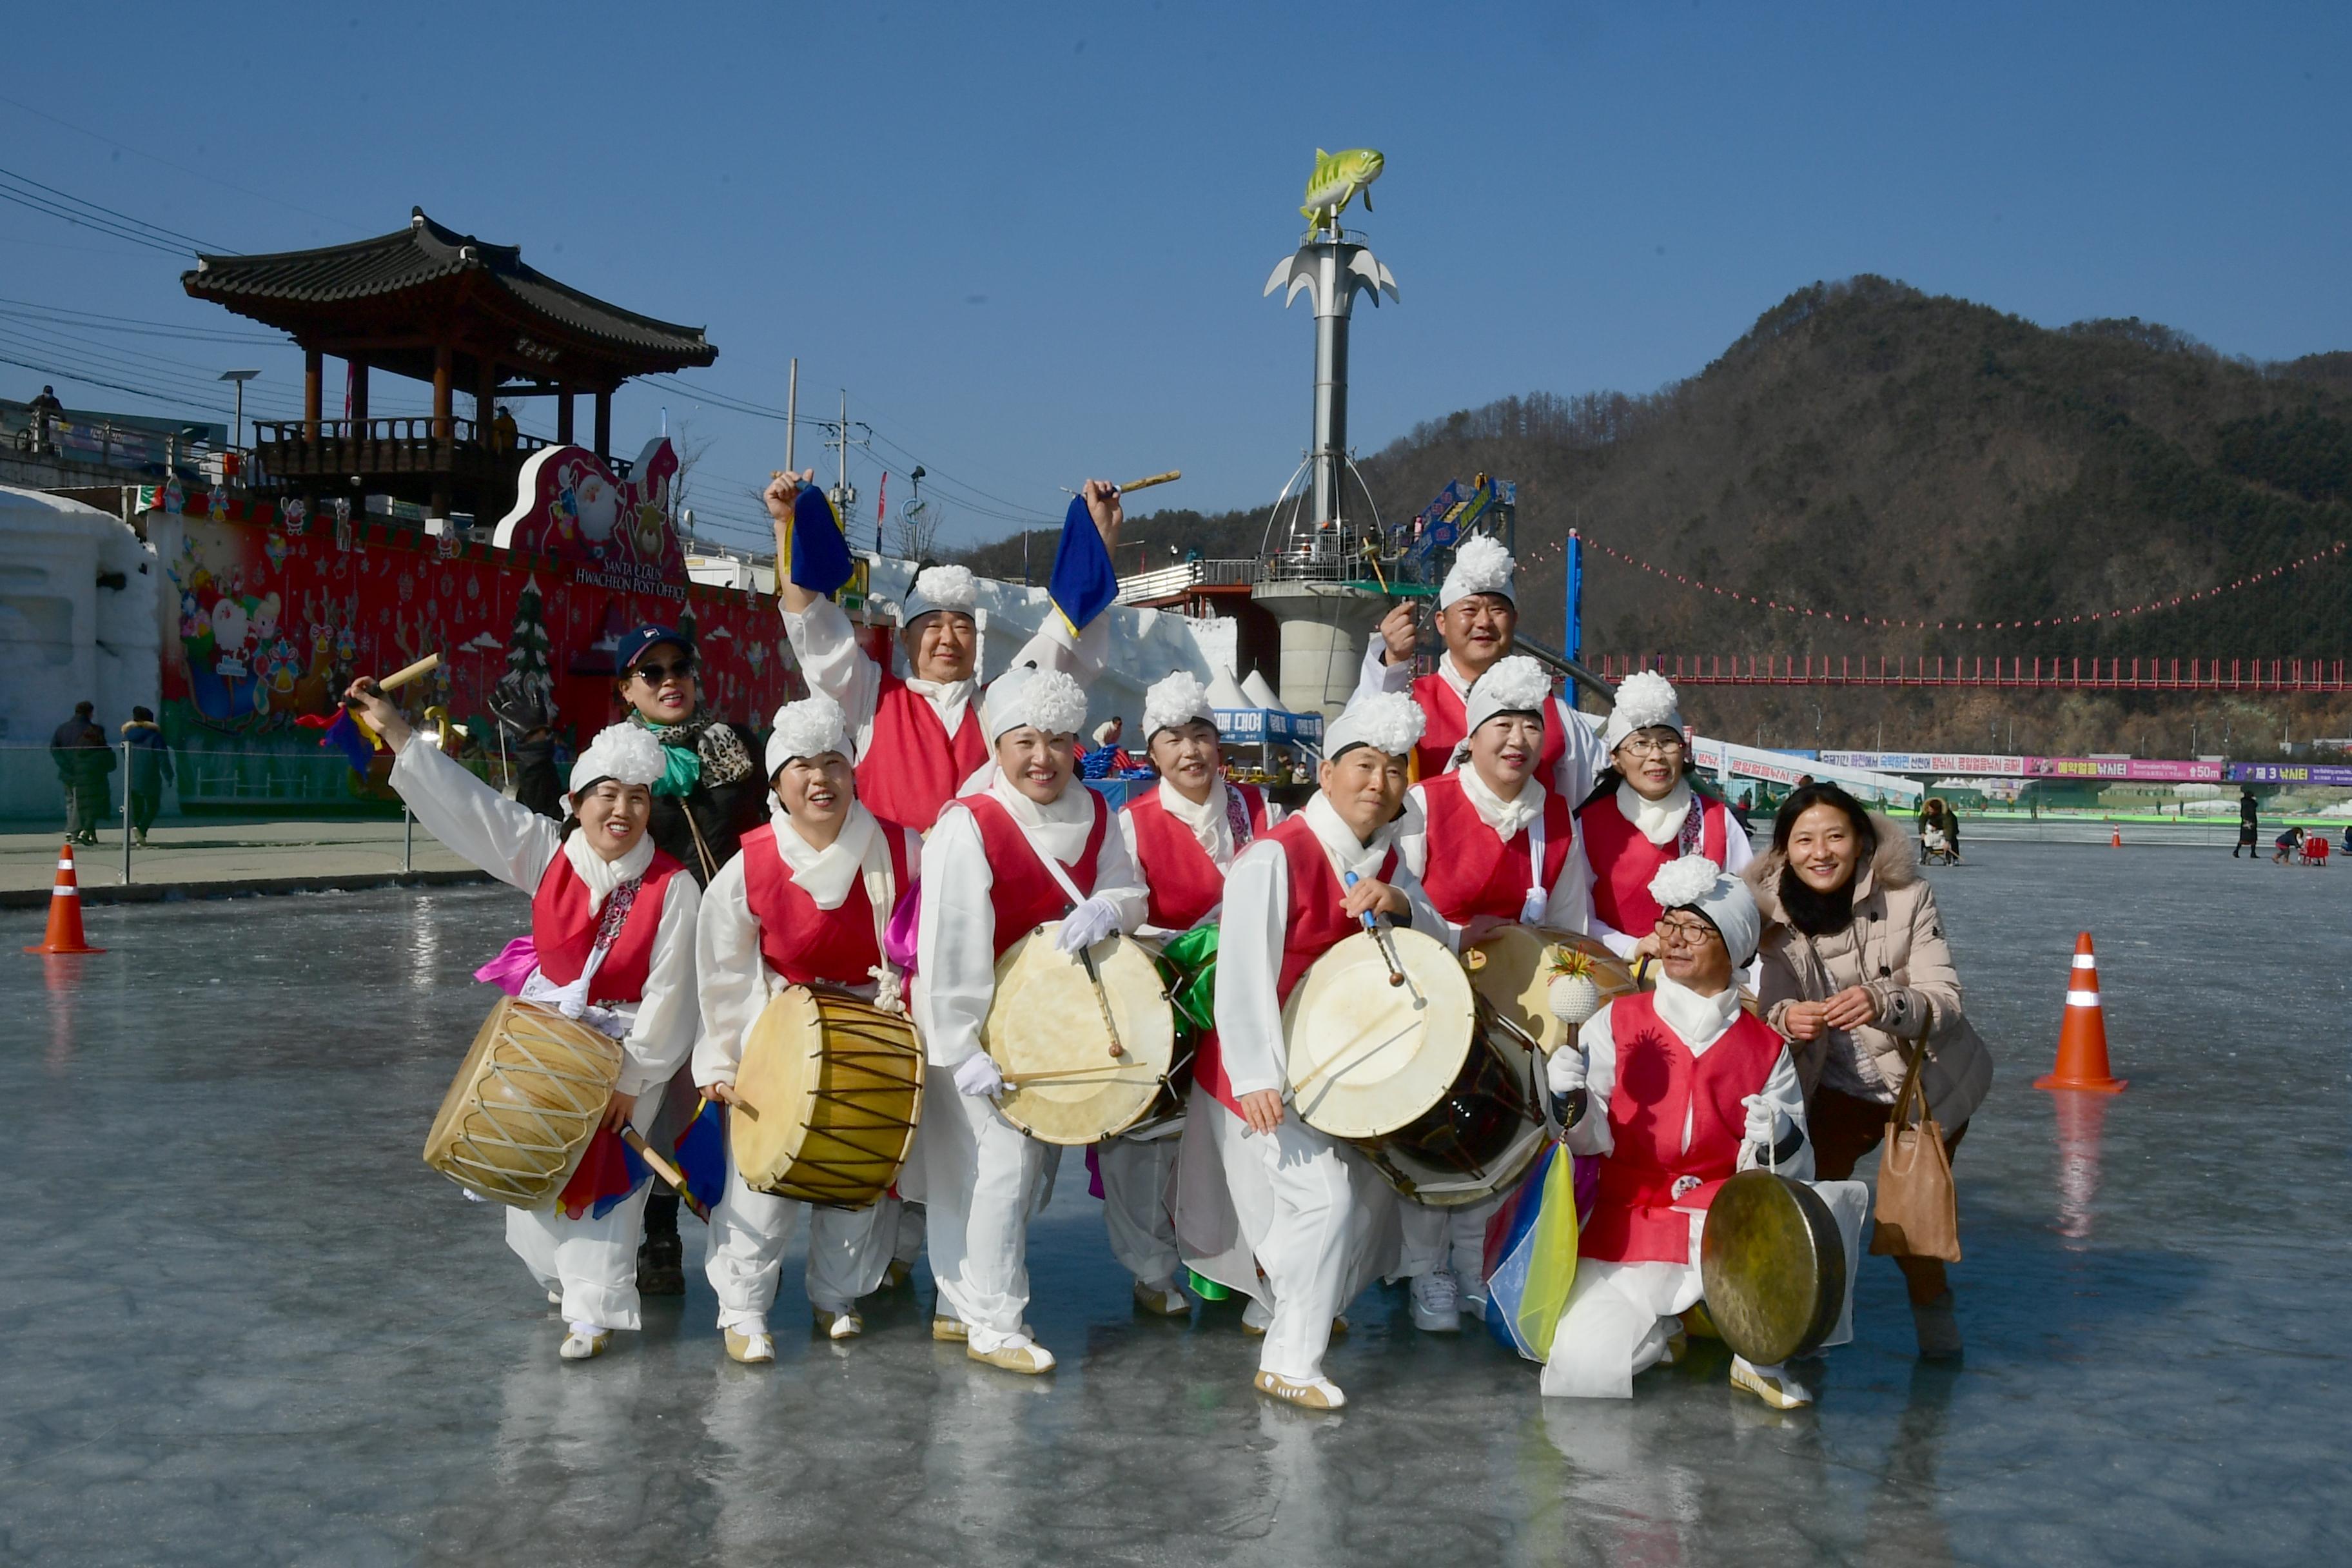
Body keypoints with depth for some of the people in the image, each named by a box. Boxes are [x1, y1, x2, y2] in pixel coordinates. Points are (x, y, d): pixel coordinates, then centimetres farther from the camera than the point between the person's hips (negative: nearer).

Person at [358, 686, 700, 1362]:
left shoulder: (673, 889, -20)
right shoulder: (548, 852, -9)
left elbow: (668, 994, -17)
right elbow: (467, 802, -12)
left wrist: (632, 1079, -14)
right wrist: (396, 731, -18)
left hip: (623, 1047, -4)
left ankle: (595, 1311, 11)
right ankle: (563, 1274, 38)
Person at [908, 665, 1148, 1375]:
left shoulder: (1092, 814, -2)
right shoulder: (966, 827, -23)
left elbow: (1129, 891, 3)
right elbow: (950, 947, -26)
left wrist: (1107, 907, -22)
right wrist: (963, 1049, -28)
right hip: (971, 1016, -6)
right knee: (1007, 1158, -9)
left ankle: (959, 1307, 29)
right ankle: (994, 1325, 4)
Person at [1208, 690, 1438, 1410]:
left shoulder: (1384, 857, 5)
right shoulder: (1275, 857, -21)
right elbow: (1245, 975, -27)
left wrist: (1398, 905, -19)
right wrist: (1257, 1078, -33)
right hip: (1266, 1076, -9)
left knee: (1372, 1186, 17)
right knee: (1323, 1195, -17)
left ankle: (1280, 1303, 38)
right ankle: (1290, 1362, -3)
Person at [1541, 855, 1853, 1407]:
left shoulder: (1766, 1048, 4)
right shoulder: (1615, 1023, 2)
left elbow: (1792, 1173, 1)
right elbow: (1594, 1142, -4)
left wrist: (1777, 1141, -21)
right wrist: (1573, 1105, -26)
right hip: (1632, 1224, -1)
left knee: (1832, 1205, -28)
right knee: (1583, 1365, -23)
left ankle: (1761, 1356, -4)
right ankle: (1658, 1328, 15)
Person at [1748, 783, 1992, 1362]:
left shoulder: (1907, 899, -21)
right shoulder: (1776, 917, -13)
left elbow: (1945, 1001, -26)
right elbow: (1770, 1008, -18)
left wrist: (1884, 1004, -47)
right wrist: (1786, 1019, -43)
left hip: (1929, 1082, -2)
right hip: (1840, 1085, 2)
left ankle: (1931, 1306, 24)